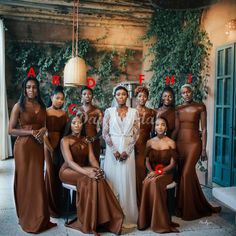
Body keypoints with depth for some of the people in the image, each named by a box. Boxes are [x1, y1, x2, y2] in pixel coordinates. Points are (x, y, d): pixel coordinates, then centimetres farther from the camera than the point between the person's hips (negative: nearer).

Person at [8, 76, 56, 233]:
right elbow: (11, 130, -8)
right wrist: (31, 132, -16)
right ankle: (27, 218, 19)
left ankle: (39, 217, 23)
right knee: (25, 180, 3)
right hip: (23, 146, -4)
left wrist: (44, 129, -1)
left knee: (38, 180, 8)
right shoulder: (19, 106, -4)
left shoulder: (41, 106, 11)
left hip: (39, 146, 5)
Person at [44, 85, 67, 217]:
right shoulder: (46, 112, -5)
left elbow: (66, 131, 9)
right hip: (50, 146, -4)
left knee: (61, 173, 9)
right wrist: (51, 148, -12)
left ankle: (61, 205, 24)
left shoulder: (64, 114, 8)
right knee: (51, 174, 0)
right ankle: (52, 207, 14)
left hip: (62, 145, 4)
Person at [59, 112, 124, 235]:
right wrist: (85, 172, -33)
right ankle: (88, 222, -25)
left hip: (82, 170, 5)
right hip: (68, 171, -4)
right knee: (88, 179, -33)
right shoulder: (65, 140, -5)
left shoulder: (86, 141, 13)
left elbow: (92, 159, 2)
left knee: (98, 178, -28)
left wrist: (98, 169, -21)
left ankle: (102, 219, -22)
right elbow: (69, 161, -18)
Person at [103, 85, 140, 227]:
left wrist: (126, 151, -11)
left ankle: (127, 216, 13)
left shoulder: (134, 112, 5)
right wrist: (114, 151, -12)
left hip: (128, 150, 0)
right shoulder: (109, 111, 4)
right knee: (113, 181, 3)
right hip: (112, 150, 0)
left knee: (127, 182, 2)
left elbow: (136, 133, 0)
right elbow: (105, 133, -1)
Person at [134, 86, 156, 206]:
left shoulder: (151, 112, 10)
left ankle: (143, 200, 13)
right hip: (133, 144, -1)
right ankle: (136, 200, 10)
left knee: (142, 171, -1)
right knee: (134, 171, -3)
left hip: (145, 144, 2)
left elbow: (152, 130, 14)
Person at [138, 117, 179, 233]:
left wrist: (159, 172, -18)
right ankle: (145, 220, -19)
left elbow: (172, 164, -6)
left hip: (166, 173, -2)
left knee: (154, 182, -33)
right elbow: (147, 161, 7)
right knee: (147, 183, -31)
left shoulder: (171, 143, -2)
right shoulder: (150, 142, 8)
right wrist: (152, 171, -13)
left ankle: (158, 222, -22)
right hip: (153, 172, 3)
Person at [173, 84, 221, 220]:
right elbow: (176, 128, 10)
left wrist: (204, 149, -8)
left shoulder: (200, 107, -3)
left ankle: (187, 210, 8)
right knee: (190, 174, 11)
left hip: (194, 143, -4)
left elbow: (204, 129, -4)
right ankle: (198, 206, 27)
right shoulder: (178, 109, 8)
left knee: (186, 174, -9)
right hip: (180, 143, 4)